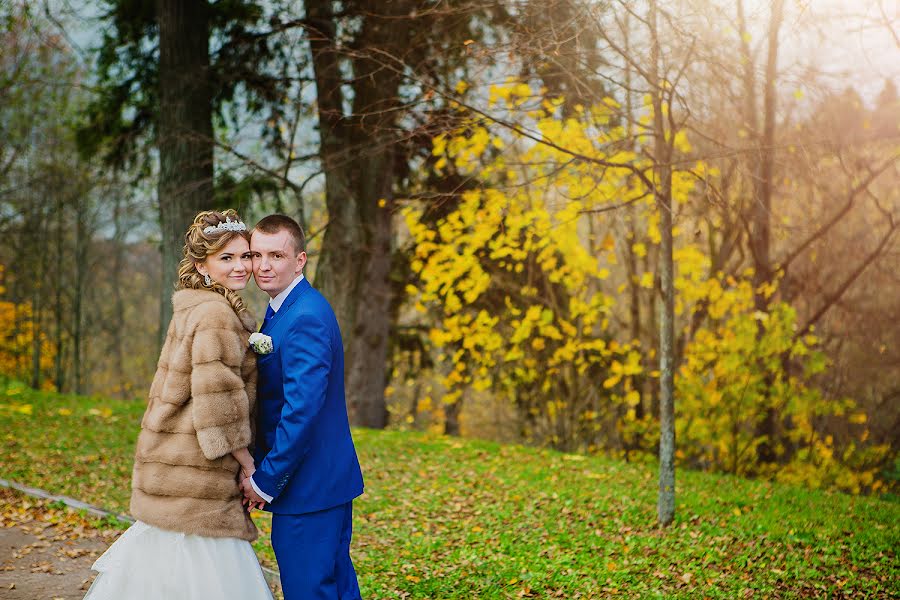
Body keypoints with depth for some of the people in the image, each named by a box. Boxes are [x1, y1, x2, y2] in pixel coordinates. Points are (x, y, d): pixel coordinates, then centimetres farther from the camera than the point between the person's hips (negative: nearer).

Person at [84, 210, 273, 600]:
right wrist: (247, 464, -11)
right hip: (194, 474, -10)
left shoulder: (192, 310, 14)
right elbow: (218, 403, -21)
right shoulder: (216, 316, -17)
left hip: (170, 460, 10)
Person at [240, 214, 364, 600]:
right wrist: (262, 473, 10)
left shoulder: (305, 318, -20)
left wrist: (265, 480, -17)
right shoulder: (283, 310, 12)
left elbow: (302, 409, -25)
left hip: (308, 483, -10)